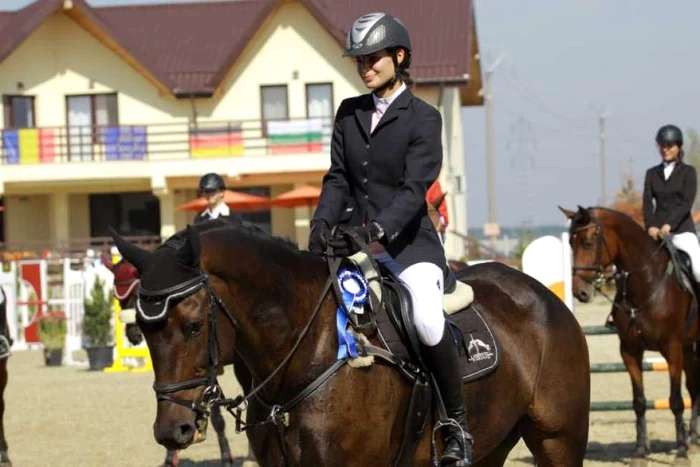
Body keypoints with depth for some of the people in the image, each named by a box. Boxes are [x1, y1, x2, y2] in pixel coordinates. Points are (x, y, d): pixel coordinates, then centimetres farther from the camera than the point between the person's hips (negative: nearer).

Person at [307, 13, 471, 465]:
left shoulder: (424, 118, -5)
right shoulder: (350, 113, 11)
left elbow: (414, 188, -16)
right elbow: (338, 178, 7)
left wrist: (377, 228, -32)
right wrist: (323, 222, -12)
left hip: (411, 244, -6)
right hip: (358, 243, 6)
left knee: (427, 321, -30)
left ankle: (458, 423, -11)